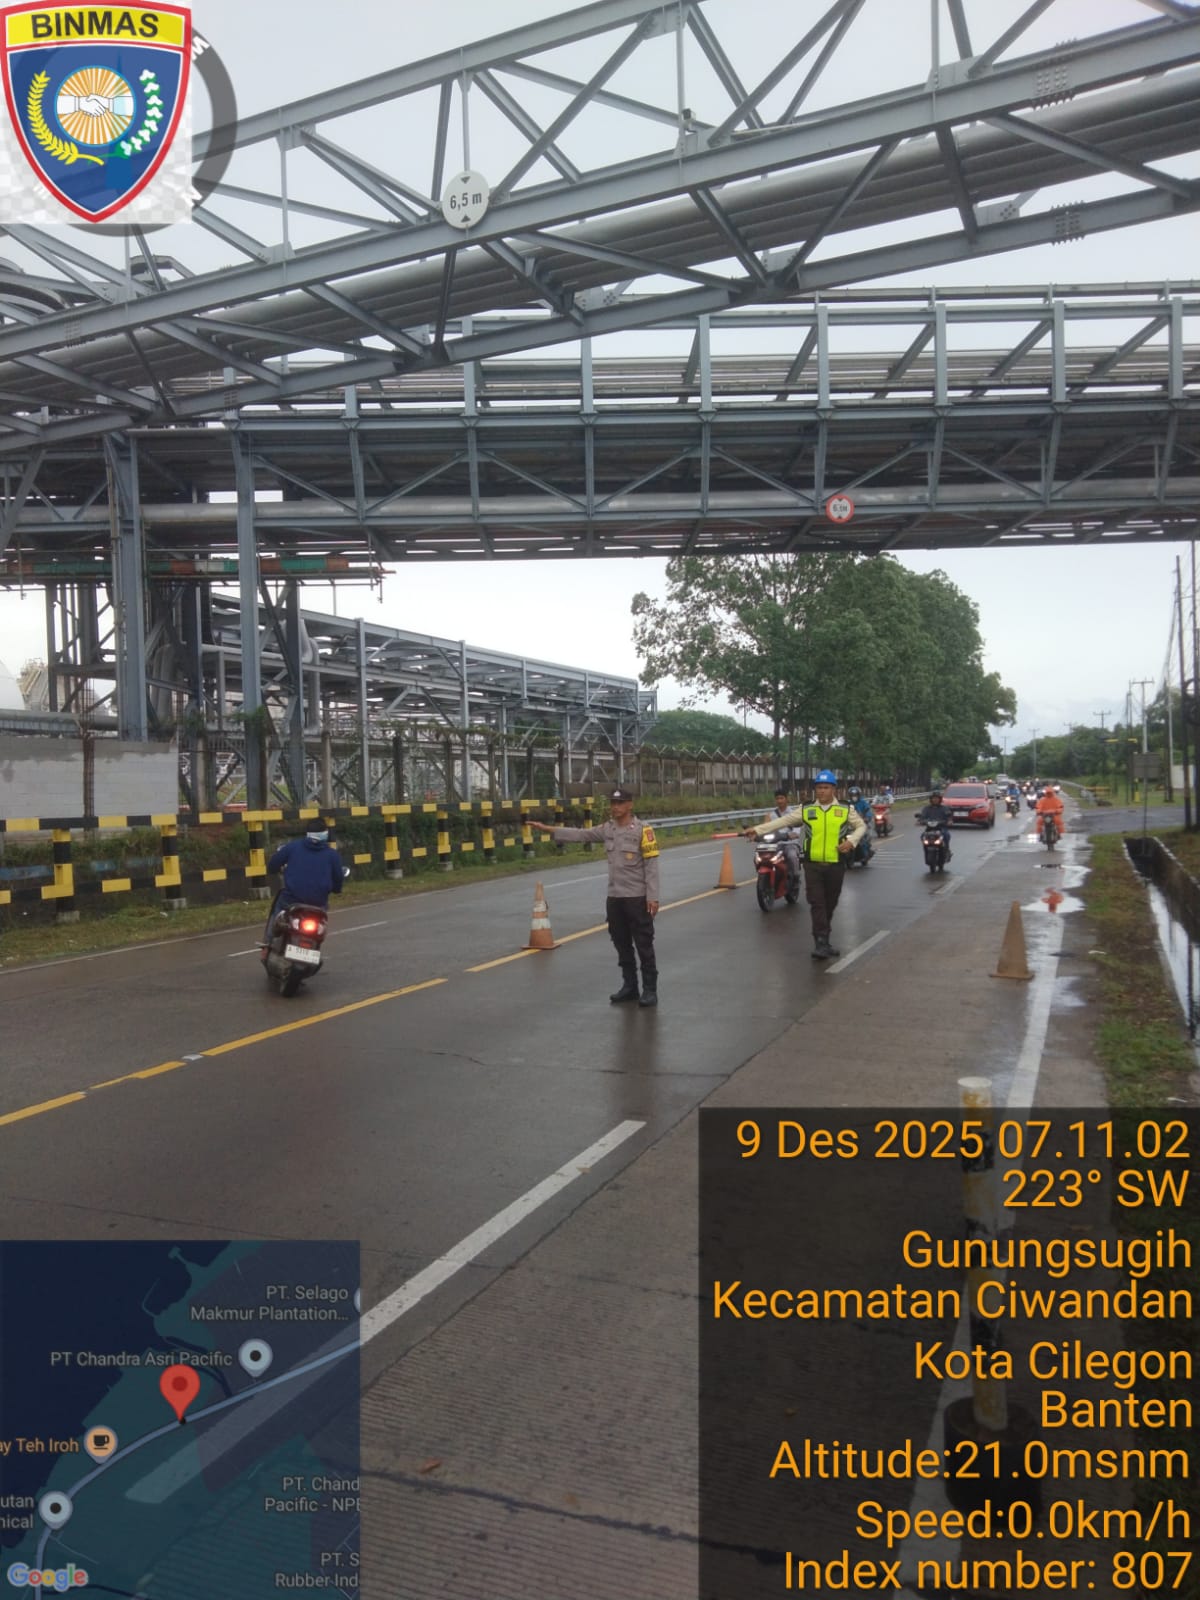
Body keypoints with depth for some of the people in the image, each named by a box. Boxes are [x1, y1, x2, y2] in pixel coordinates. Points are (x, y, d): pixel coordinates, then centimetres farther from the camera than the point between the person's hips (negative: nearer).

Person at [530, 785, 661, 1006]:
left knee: (644, 944, 0)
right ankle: (629, 986, 24)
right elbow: (581, 835, 6)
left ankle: (650, 989, 7)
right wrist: (548, 829, -1)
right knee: (622, 944, 13)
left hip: (637, 897, -6)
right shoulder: (607, 829, 9)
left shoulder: (642, 830, -10)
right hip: (614, 896, 6)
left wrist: (653, 897, -16)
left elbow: (651, 865, -12)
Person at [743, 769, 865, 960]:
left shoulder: (845, 809, 4)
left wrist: (851, 840, -7)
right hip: (813, 864, -1)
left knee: (830, 904, 11)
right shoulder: (806, 809, 3)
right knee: (817, 903, -7)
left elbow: (861, 826, 13)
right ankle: (821, 943, -5)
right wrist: (758, 830, -5)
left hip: (836, 865, 1)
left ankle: (823, 941, 27)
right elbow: (782, 821, 1)